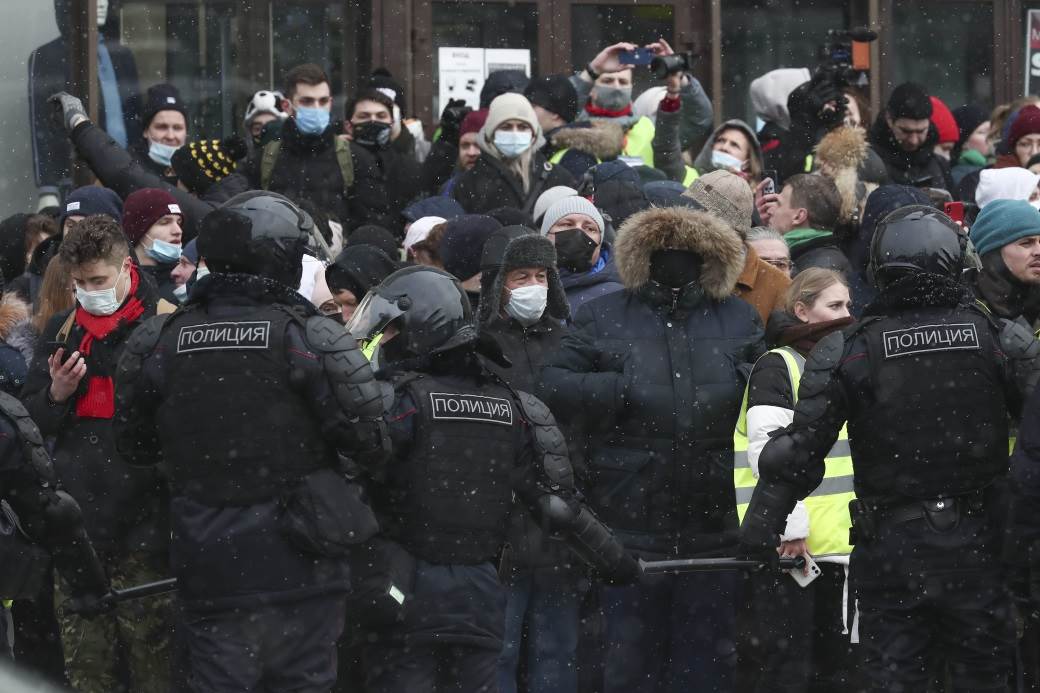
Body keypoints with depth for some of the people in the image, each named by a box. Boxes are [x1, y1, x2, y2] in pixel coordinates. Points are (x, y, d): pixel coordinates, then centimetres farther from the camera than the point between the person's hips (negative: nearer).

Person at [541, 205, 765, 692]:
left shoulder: (738, 319, 10)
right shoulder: (604, 317, 4)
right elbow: (552, 387, -2)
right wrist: (622, 389, -15)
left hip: (712, 525, 2)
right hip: (631, 523, -2)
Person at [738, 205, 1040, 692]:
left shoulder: (846, 351, -6)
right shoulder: (1001, 339, -4)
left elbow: (800, 449, -7)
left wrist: (760, 526, 0)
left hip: (889, 547, 0)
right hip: (979, 540, 1)